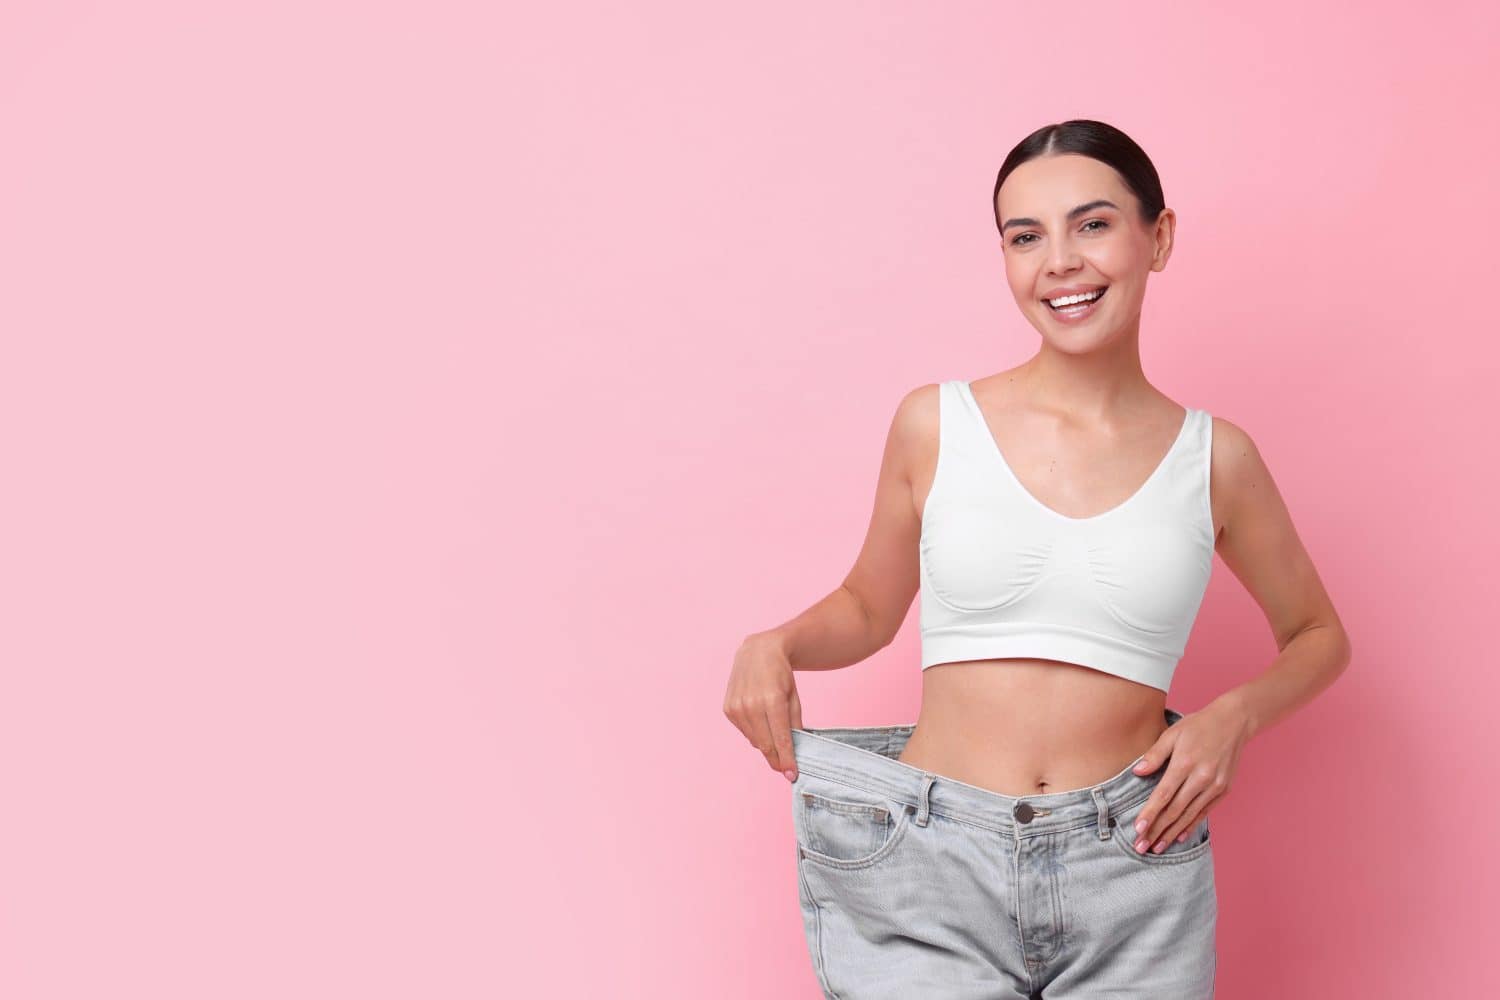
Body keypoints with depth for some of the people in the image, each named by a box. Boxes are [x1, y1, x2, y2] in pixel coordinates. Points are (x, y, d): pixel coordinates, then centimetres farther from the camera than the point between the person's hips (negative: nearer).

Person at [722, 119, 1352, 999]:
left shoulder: (1213, 458, 2)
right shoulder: (935, 424, 1)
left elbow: (1319, 636, 16)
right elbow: (868, 608, 15)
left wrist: (1237, 713, -2)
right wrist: (775, 647, -5)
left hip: (1132, 876, 1)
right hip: (934, 875, 0)